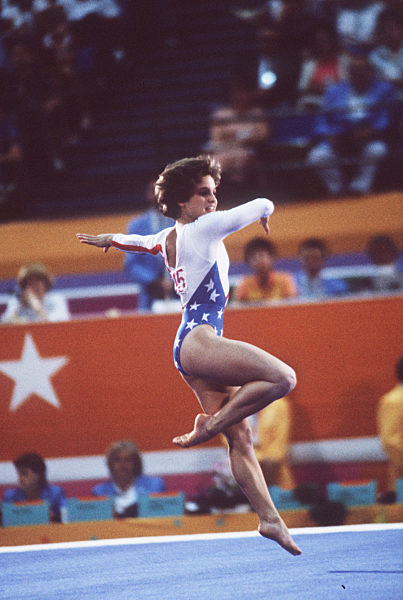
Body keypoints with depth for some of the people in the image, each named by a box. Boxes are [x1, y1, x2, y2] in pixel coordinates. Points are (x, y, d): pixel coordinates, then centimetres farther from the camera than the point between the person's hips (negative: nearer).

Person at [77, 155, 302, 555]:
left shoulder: (168, 238, 18)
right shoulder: (203, 229, -6)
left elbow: (140, 241, 40)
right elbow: (261, 204, 0)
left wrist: (106, 240, 62)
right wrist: (264, 213, 24)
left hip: (191, 349, 10)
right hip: (199, 341, -10)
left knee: (240, 437, 4)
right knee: (282, 378, -22)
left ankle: (269, 517, 0)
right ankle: (210, 425, -12)